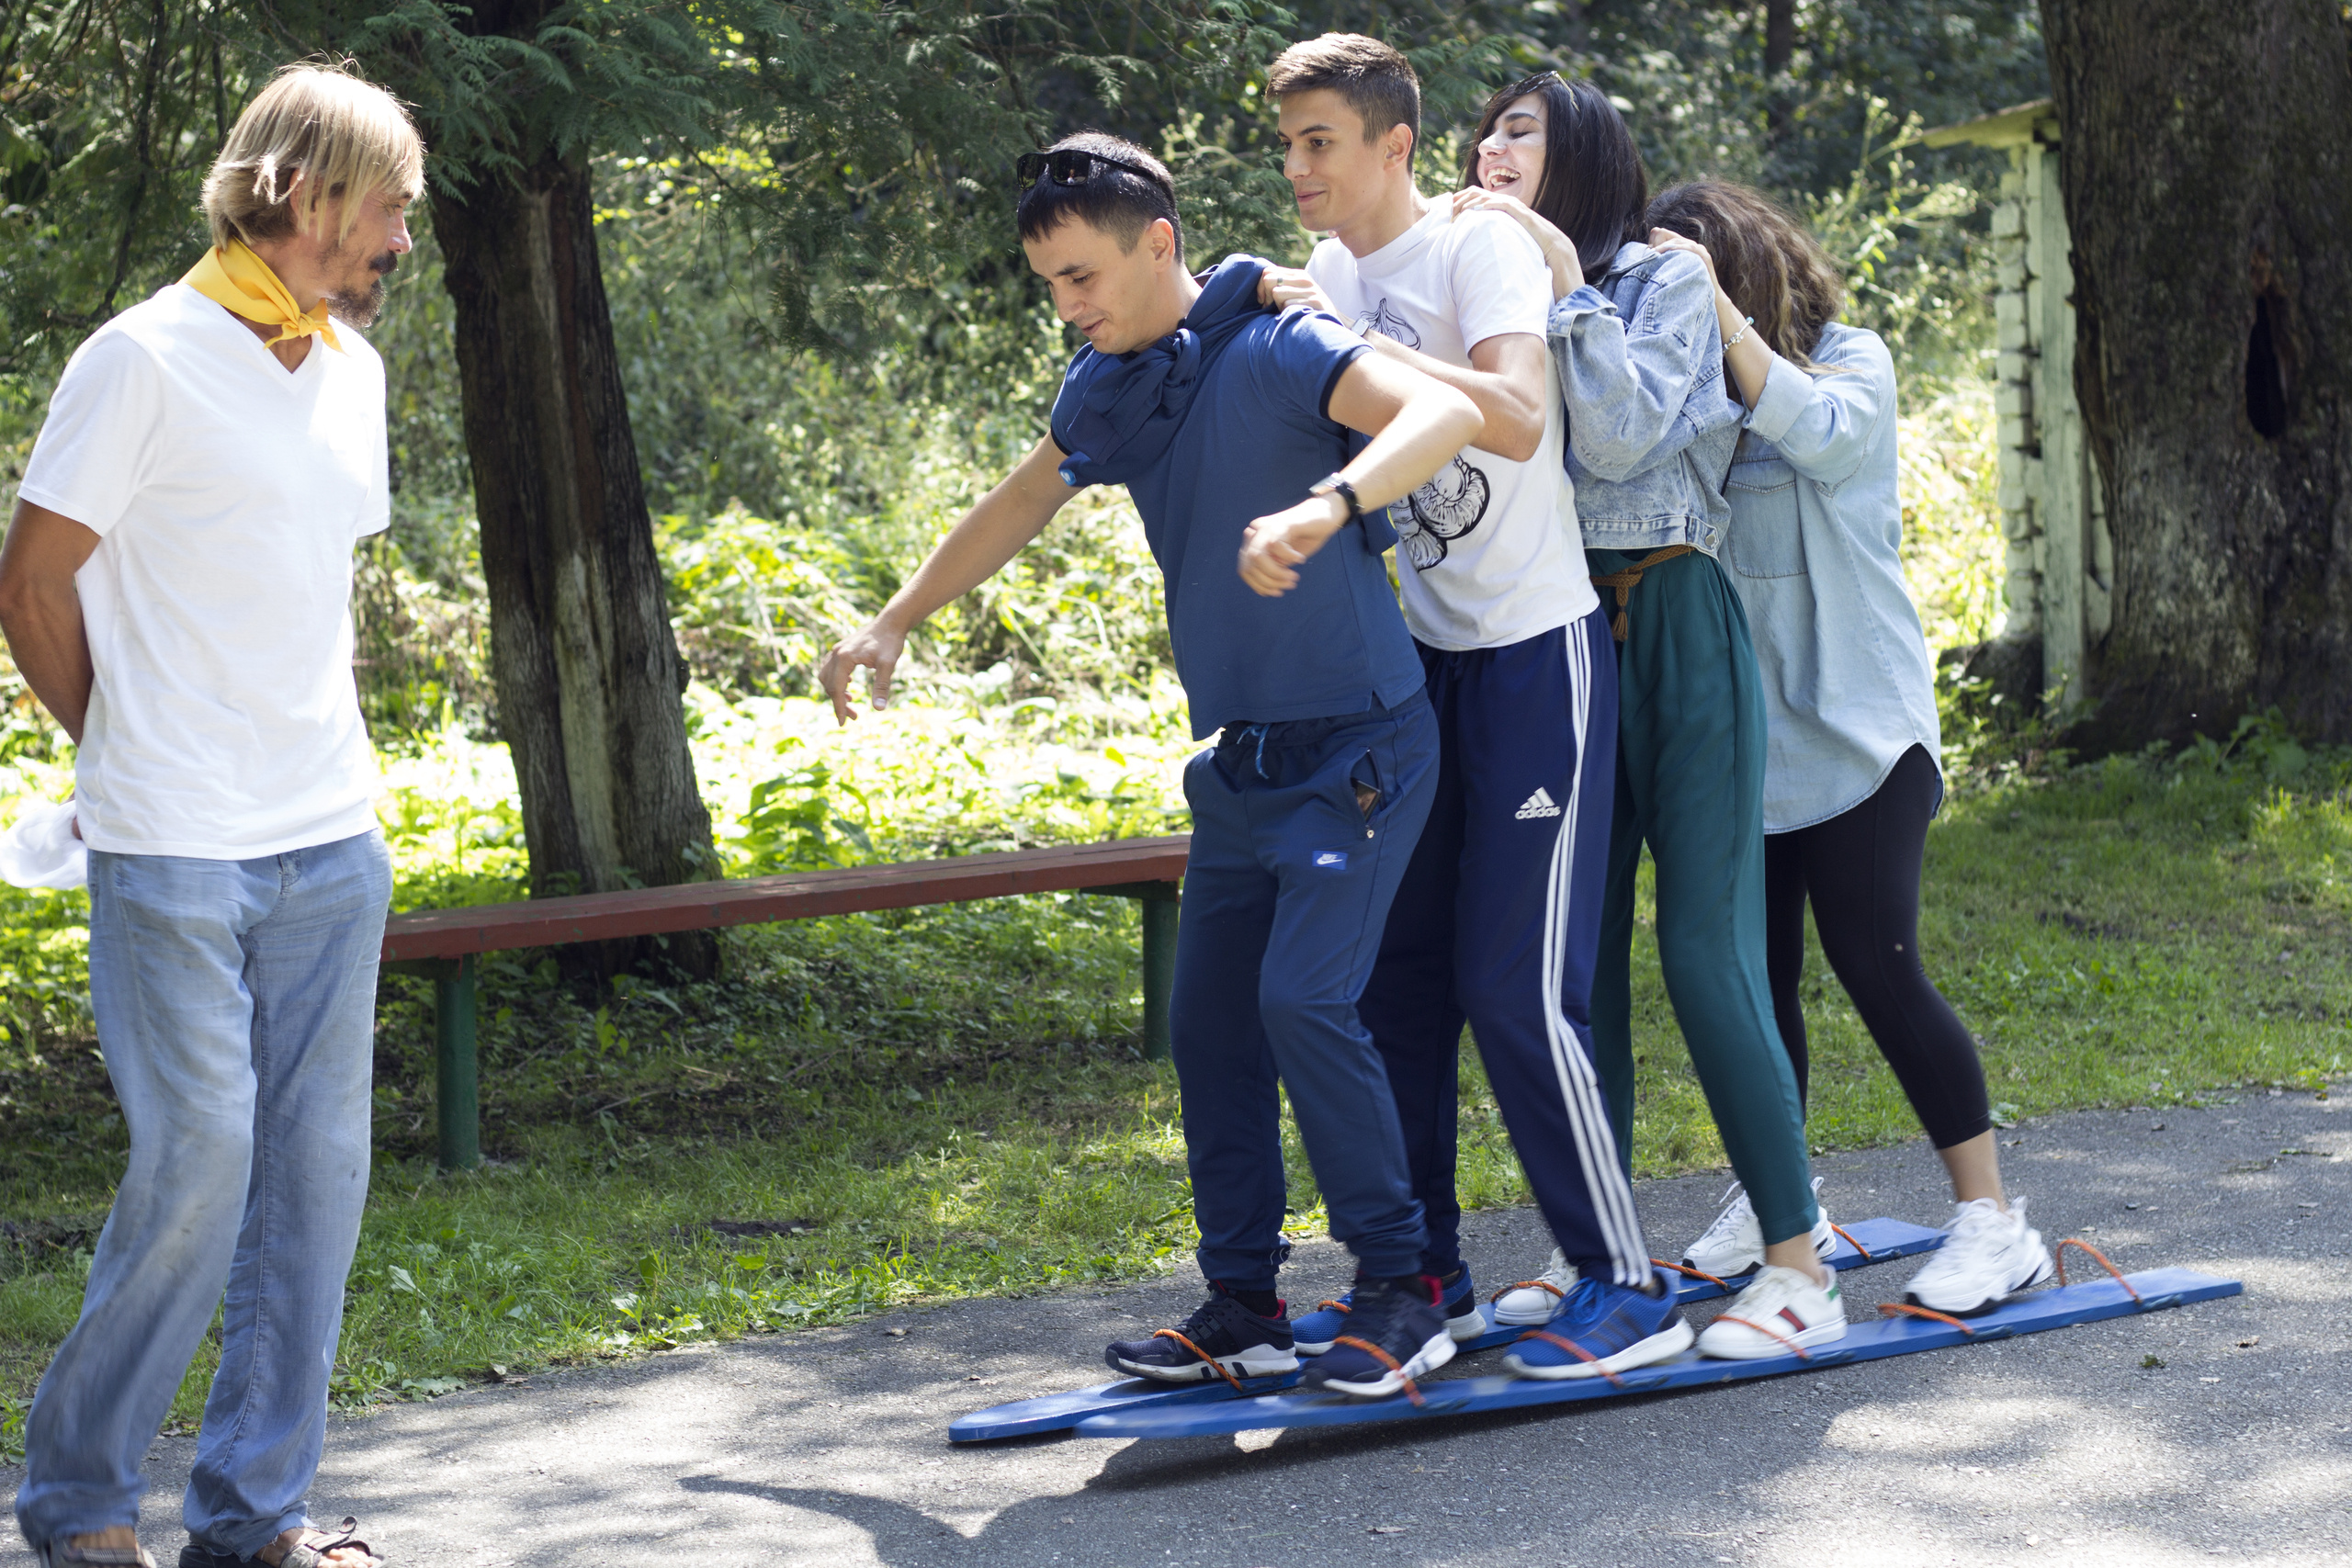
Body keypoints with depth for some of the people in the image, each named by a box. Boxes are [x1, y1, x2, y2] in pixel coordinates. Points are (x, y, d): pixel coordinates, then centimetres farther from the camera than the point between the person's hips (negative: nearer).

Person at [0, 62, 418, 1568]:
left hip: (333, 848, 7)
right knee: (198, 1164, -8)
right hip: (177, 857, -7)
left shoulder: (353, 369, 13)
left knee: (317, 1170, 6)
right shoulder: (146, 361, -9)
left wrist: (343, 750, 12)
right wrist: (140, 756, 3)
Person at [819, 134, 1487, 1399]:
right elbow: (1020, 503, 25)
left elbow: (1444, 412, -36)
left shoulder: (1277, 353, -19)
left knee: (1303, 998, -19)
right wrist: (895, 621, 29)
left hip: (1355, 749, -8)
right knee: (1209, 1021, 6)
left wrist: (1325, 507, -53)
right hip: (1241, 760, 8)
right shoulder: (1111, 388, 6)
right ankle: (1243, 1307, 15)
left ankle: (1399, 1293, -8)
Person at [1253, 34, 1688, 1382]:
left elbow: (1516, 416, -29)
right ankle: (1421, 1271, 18)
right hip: (1421, 662, 8)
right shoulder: (1332, 276, 9)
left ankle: (1631, 1288, -3)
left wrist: (1346, 339, -27)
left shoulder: (1480, 245, -14)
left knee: (1517, 985, -11)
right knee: (1396, 973, 8)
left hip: (1539, 657, -8)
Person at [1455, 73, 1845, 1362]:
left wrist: (1561, 278, -15)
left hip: (1675, 635, -5)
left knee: (1706, 948, -11)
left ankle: (1799, 1262, -8)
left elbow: (1624, 437, -16)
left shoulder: (1667, 283, -1)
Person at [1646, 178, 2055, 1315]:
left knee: (1876, 965, -11)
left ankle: (1991, 1218, -6)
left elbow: (1820, 435, -22)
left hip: (1853, 720, -5)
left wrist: (1719, 308, -23)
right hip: (1737, 729, 5)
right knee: (1755, 973, 7)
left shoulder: (1851, 359, -1)